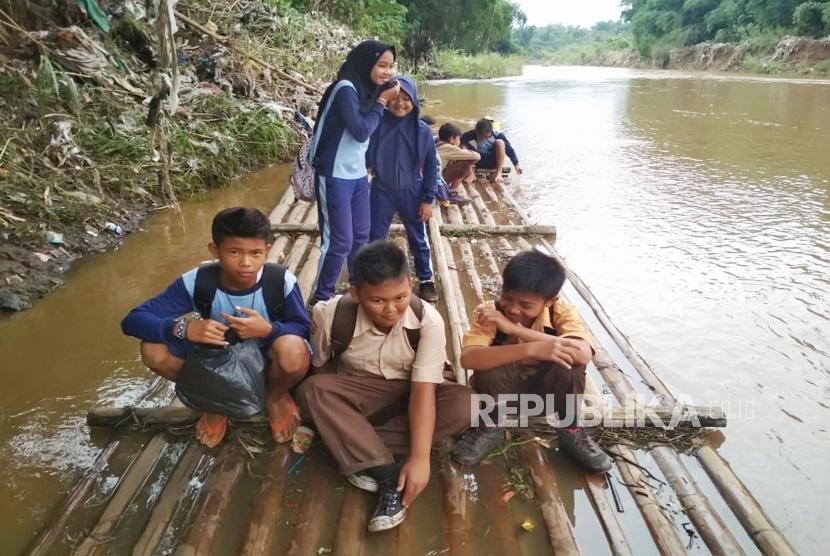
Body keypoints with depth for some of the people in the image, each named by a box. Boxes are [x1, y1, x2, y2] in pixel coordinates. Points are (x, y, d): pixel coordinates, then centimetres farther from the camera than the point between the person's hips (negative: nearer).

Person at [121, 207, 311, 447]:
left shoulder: (282, 282, -25)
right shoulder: (196, 282, -22)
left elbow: (303, 330, -14)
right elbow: (133, 320, -20)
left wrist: (268, 330, -35)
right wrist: (184, 328, -38)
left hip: (267, 362, -2)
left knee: (292, 349, -37)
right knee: (154, 349, -20)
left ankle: (276, 396, 1)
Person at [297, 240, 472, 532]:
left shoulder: (428, 320, -25)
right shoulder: (332, 315, -22)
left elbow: (424, 389, -29)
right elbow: (320, 368, -3)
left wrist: (419, 457, -36)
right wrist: (329, 407, -14)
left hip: (410, 393, 0)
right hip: (359, 393, 1)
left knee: (463, 404, -30)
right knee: (311, 389, -29)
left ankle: (362, 458, -25)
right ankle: (389, 476, -32)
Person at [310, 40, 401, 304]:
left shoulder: (369, 90, 7)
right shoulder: (346, 89, -16)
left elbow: (372, 133, 6)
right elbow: (361, 131, -22)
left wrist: (381, 98, -3)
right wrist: (382, 101, -13)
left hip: (358, 176, 8)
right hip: (335, 177, -8)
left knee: (361, 237, 14)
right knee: (339, 241, -3)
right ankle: (321, 298, 14)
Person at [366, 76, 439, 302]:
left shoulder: (423, 131, -7)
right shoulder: (377, 125, -8)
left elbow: (431, 167, -1)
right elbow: (366, 158, -5)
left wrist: (428, 199, -4)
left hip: (411, 193, 0)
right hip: (381, 192, 0)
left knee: (418, 240, 13)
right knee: (374, 239, 10)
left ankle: (426, 281, 30)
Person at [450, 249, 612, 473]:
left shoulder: (561, 312, -20)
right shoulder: (489, 312, -23)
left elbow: (584, 354, -40)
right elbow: (468, 358, -40)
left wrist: (514, 329, -43)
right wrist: (531, 349, -51)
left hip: (547, 391, 1)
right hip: (502, 391, 0)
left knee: (570, 360, -31)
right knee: (489, 362, -34)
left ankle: (571, 431, -7)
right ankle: (490, 427, -6)